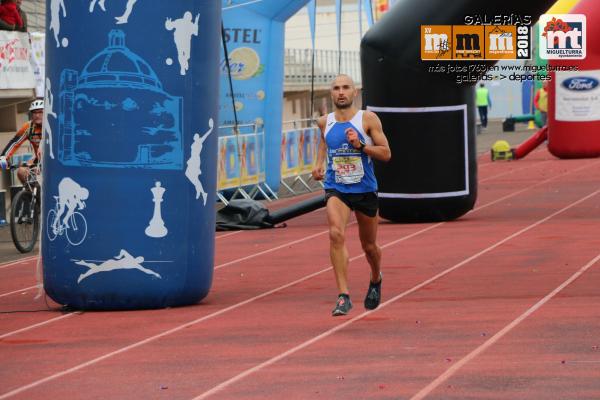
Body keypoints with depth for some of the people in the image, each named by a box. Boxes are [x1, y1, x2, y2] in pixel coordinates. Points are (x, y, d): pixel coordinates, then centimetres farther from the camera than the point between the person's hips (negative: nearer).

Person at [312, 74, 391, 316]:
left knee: (369, 245, 15)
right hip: (336, 189, 1)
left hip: (364, 190, -1)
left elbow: (386, 154, -7)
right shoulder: (325, 122, 2)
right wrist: (318, 165, 10)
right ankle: (343, 296, -26)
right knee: (336, 234, -25)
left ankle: (376, 279, 49)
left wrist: (360, 145, -21)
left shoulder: (368, 120, -8)